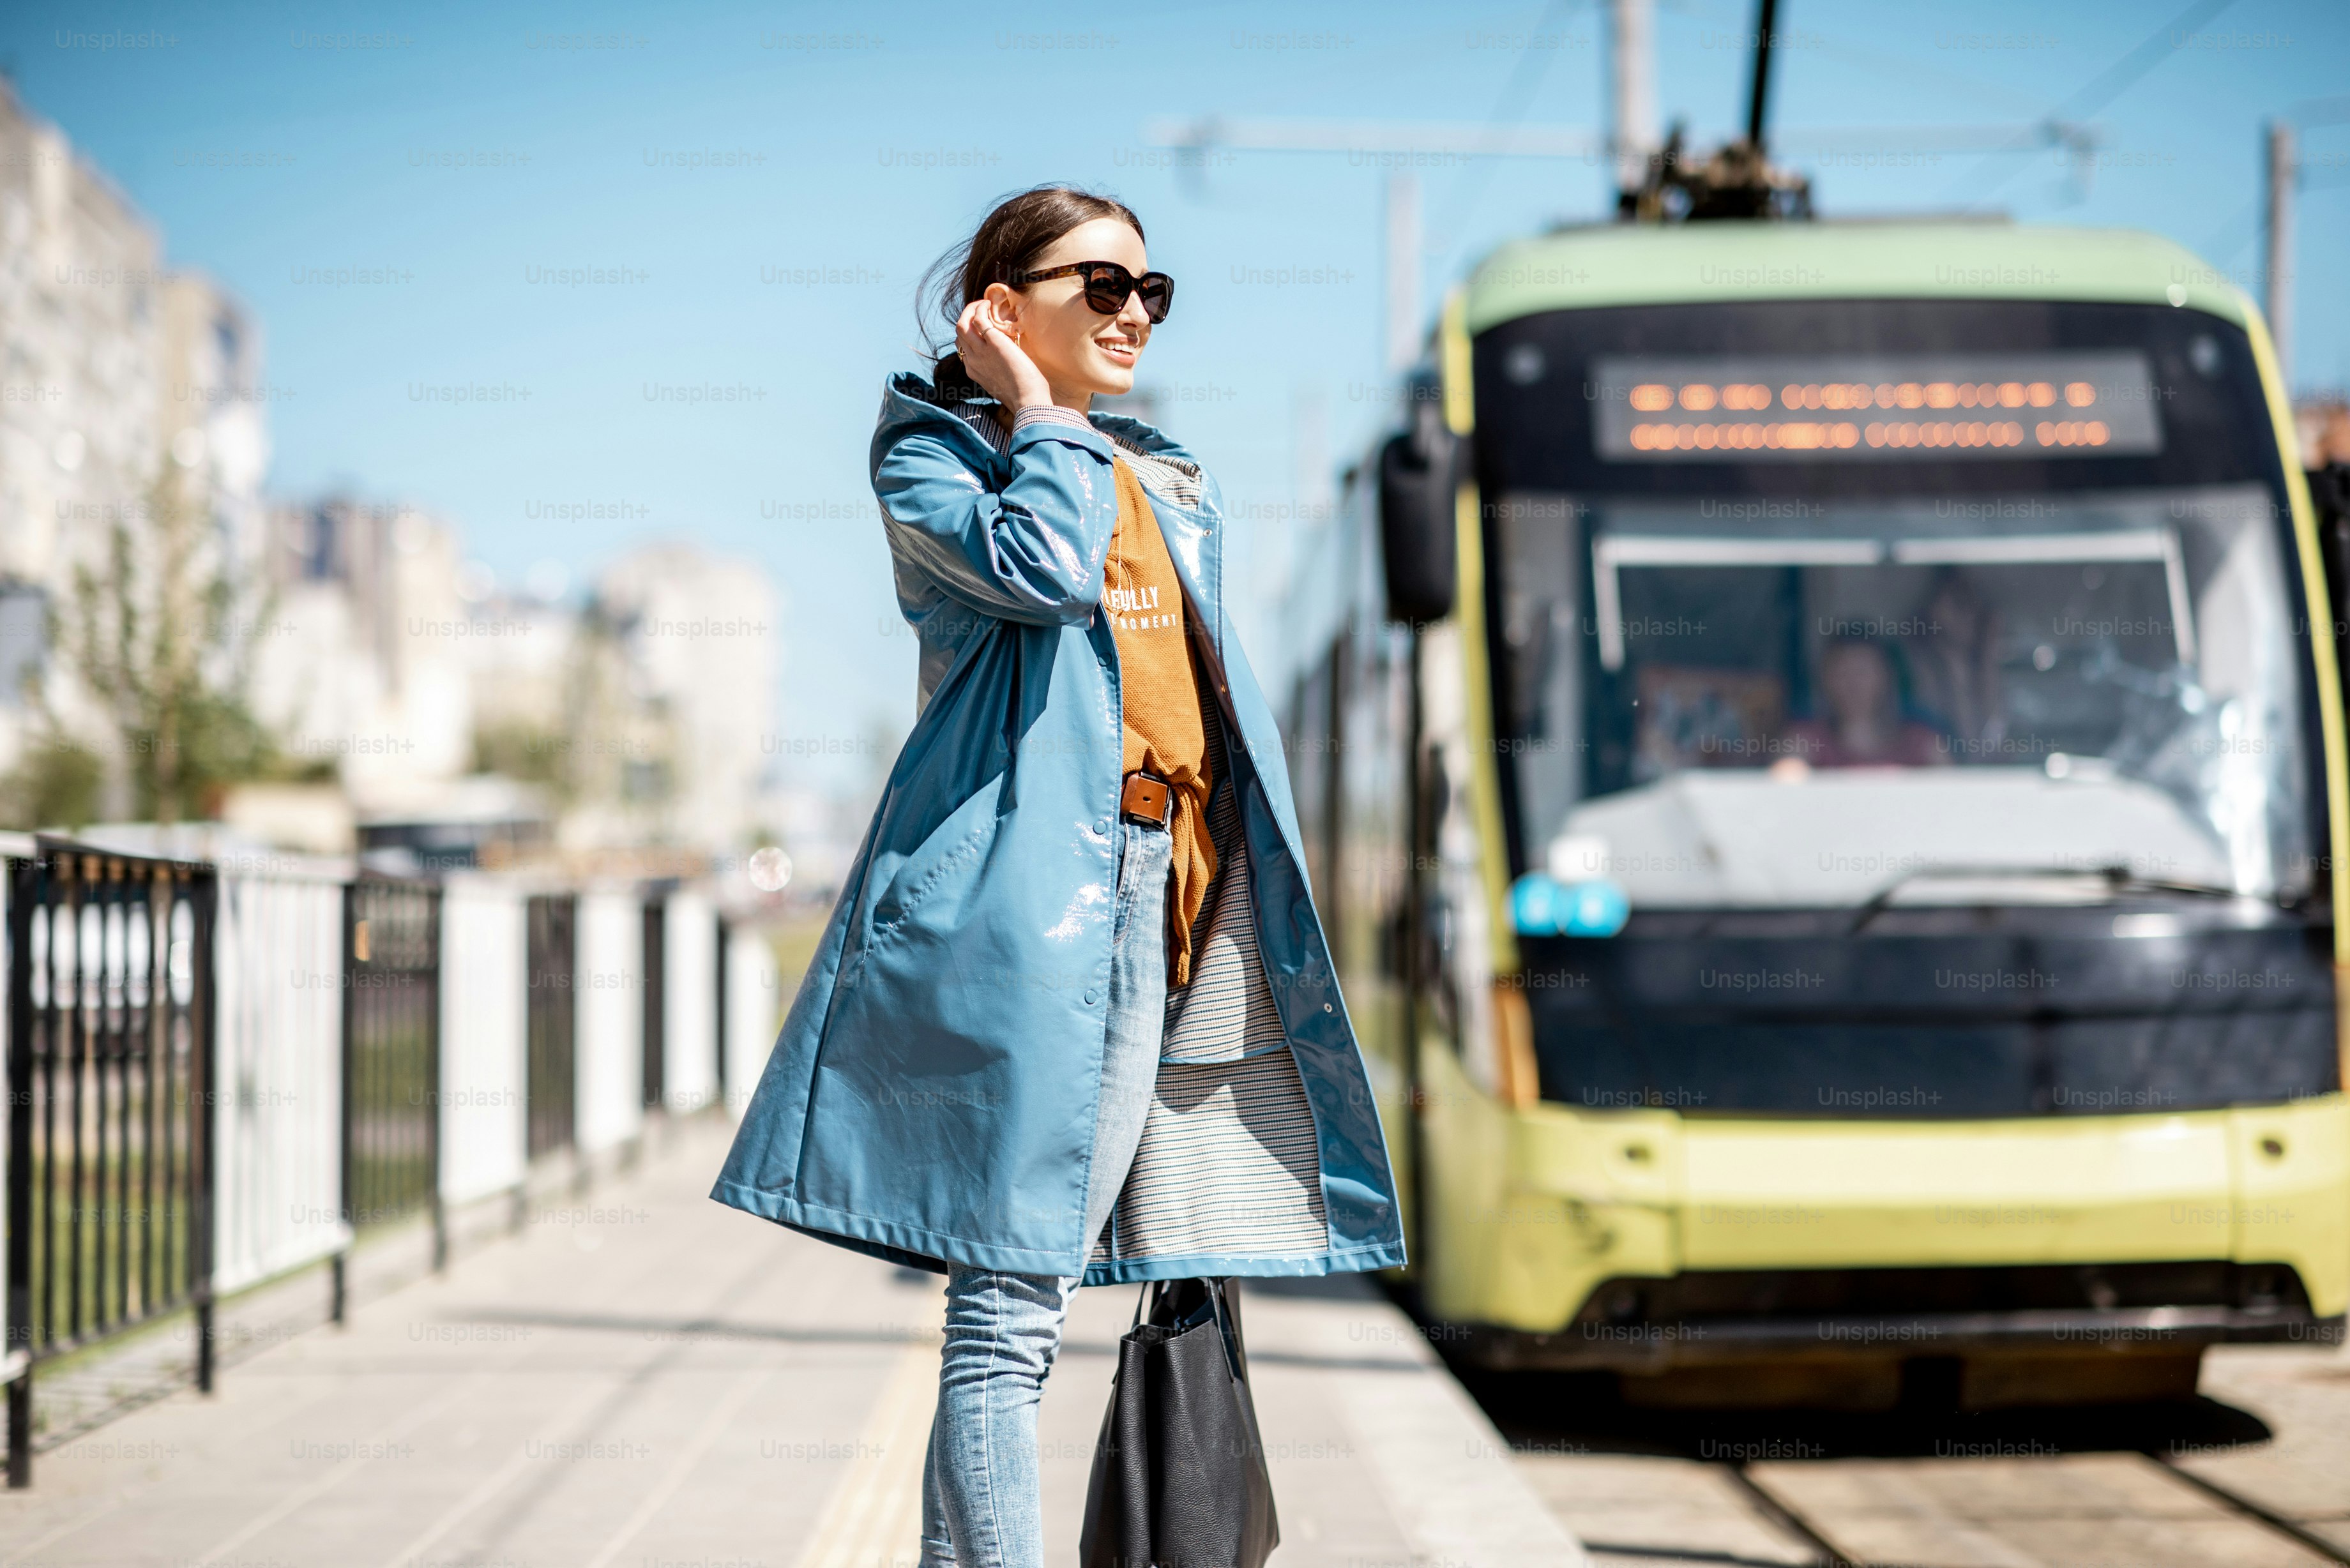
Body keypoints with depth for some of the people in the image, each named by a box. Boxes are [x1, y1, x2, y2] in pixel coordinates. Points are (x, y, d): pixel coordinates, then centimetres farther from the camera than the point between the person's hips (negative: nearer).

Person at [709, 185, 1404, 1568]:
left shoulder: (1178, 487, 25)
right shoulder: (934, 454, 5)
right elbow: (1038, 567, -16)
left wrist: (1261, 905, 17)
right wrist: (1040, 416, 0)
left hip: (1194, 898, 7)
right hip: (1036, 895, -7)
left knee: (1195, 1288, 6)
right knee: (1014, 1306, -12)